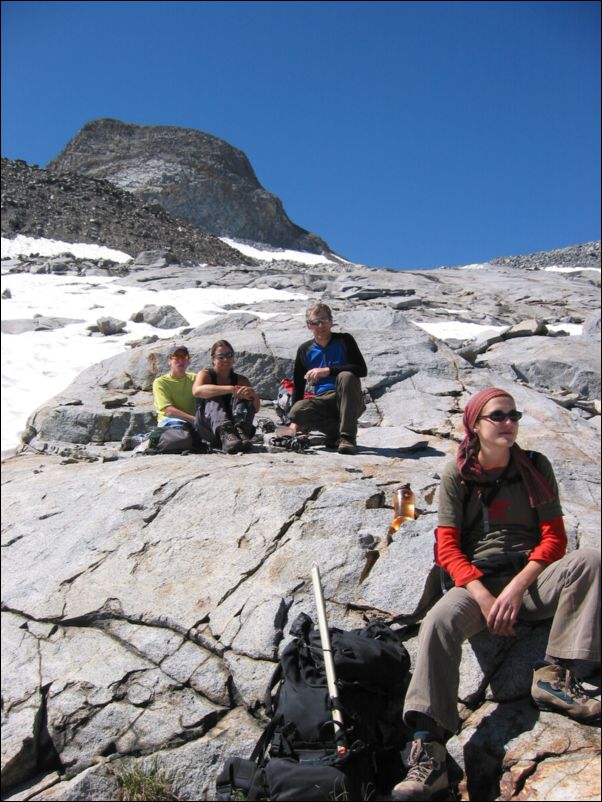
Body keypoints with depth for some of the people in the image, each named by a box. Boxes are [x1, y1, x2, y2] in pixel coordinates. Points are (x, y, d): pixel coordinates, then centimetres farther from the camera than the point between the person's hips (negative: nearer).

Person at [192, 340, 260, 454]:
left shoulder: (241, 380, 12)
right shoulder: (205, 374, 5)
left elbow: (256, 408, -1)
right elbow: (197, 391, -21)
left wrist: (252, 394, -25)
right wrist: (230, 389, -32)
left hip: (233, 426, 2)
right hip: (208, 430, -2)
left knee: (242, 397, -16)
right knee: (212, 398, -25)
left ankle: (240, 431, -44)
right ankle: (225, 435, -53)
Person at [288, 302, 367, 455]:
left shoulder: (344, 341, 2)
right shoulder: (305, 350, 10)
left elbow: (362, 369, -10)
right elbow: (298, 384, 13)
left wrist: (328, 370, -20)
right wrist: (295, 420, 6)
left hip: (348, 401, -2)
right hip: (321, 401, 2)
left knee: (346, 376, -33)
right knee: (297, 411, -29)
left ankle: (347, 436, -29)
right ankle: (337, 432, -8)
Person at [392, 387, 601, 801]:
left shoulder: (535, 467, 6)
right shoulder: (457, 475, 1)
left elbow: (554, 537, 1)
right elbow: (448, 549, -3)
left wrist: (518, 587, -15)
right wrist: (483, 596, -18)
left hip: (531, 580, 2)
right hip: (477, 581, -1)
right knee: (440, 620, -32)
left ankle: (555, 674, -25)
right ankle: (429, 751, -38)